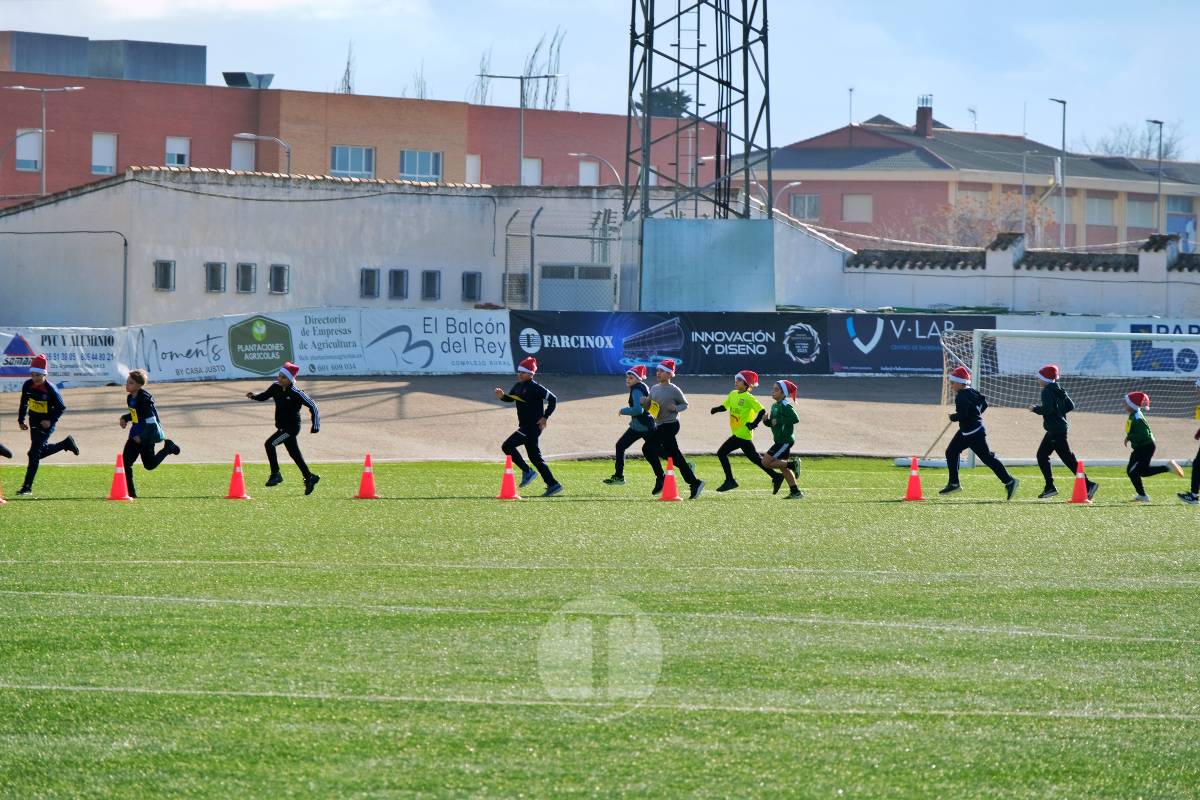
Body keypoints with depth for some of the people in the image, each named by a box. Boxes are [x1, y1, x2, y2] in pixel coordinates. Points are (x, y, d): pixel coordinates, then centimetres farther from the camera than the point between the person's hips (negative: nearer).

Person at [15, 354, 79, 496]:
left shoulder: (51, 389, -20)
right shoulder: (27, 386, -5)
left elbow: (61, 407, -12)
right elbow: (23, 403, 10)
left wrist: (51, 421, -20)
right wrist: (21, 420, 7)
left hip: (46, 424, -7)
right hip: (34, 421, 7)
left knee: (34, 453, -11)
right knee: (42, 451, 16)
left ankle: (27, 487, -7)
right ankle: (66, 444, 40)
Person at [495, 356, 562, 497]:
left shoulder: (535, 388, -14)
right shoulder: (518, 386, 11)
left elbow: (553, 399, -13)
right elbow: (510, 398, 25)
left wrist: (545, 417, -17)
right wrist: (502, 396, 3)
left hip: (534, 426, -10)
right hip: (525, 427, 10)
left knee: (507, 446, -15)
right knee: (535, 457, 12)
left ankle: (527, 472, -6)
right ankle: (553, 485, 15)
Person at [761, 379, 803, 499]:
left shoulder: (785, 405, -15)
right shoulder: (775, 406, 14)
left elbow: (795, 419, -26)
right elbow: (772, 423, 20)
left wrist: (779, 421, -22)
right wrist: (766, 421, -1)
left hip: (785, 440, -10)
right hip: (780, 441, 10)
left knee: (766, 462, -12)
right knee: (783, 467, 14)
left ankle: (793, 464, -4)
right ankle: (795, 492, 19)